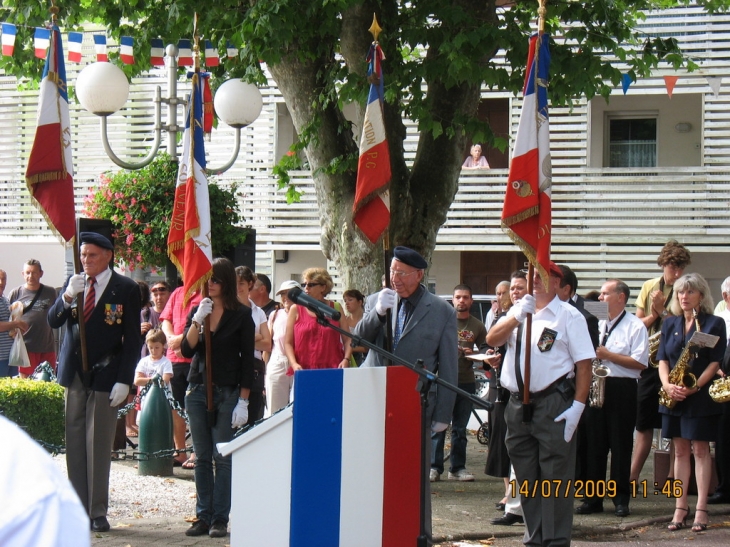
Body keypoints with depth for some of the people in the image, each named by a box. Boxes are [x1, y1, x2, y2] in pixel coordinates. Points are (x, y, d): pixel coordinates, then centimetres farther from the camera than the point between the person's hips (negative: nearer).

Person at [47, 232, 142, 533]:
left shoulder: (126, 289, -4)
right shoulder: (73, 283, 8)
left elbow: (132, 339, -5)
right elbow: (53, 321, 2)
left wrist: (124, 381, -11)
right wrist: (67, 297, -17)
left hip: (105, 376, -4)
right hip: (74, 374, 4)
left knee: (99, 446, -3)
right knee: (74, 443, 6)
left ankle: (98, 511, 4)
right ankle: (78, 509, 12)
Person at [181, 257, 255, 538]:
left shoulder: (241, 315, -3)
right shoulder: (198, 311, 8)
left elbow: (247, 360, -3)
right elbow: (186, 350, -3)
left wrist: (243, 401, -8)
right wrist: (197, 320, -15)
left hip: (226, 393, -4)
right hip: (197, 389, 4)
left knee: (222, 458, -3)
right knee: (202, 457, 6)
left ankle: (220, 519, 1)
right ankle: (203, 516, 11)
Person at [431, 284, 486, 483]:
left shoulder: (477, 326, 10)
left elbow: (485, 349, 13)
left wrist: (474, 354, -7)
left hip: (466, 381, 3)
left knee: (460, 427, 8)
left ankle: (457, 468, 13)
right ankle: (434, 467, -4)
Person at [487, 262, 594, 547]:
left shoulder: (568, 316, -1)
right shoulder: (518, 311, 16)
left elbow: (584, 363, -6)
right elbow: (492, 339, 2)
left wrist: (577, 406, -14)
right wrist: (517, 316, -13)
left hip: (553, 405, -6)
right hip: (518, 404, 6)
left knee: (555, 476, -5)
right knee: (526, 477, 11)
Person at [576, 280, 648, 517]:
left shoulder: (635, 326, -3)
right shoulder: (597, 325, 16)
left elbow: (640, 362, -12)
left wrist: (608, 355, -14)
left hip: (621, 389, -6)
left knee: (620, 445, -1)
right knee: (594, 443, 5)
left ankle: (621, 498, 6)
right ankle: (593, 497, 10)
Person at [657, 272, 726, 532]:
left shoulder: (714, 323, -1)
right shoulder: (670, 324, 12)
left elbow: (715, 362, -6)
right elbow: (662, 359, 8)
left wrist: (695, 386, -18)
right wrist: (667, 384, -10)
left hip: (701, 395, -4)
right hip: (674, 395, 4)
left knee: (700, 449, -3)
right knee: (680, 450, 6)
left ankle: (701, 509, -2)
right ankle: (680, 508, 8)